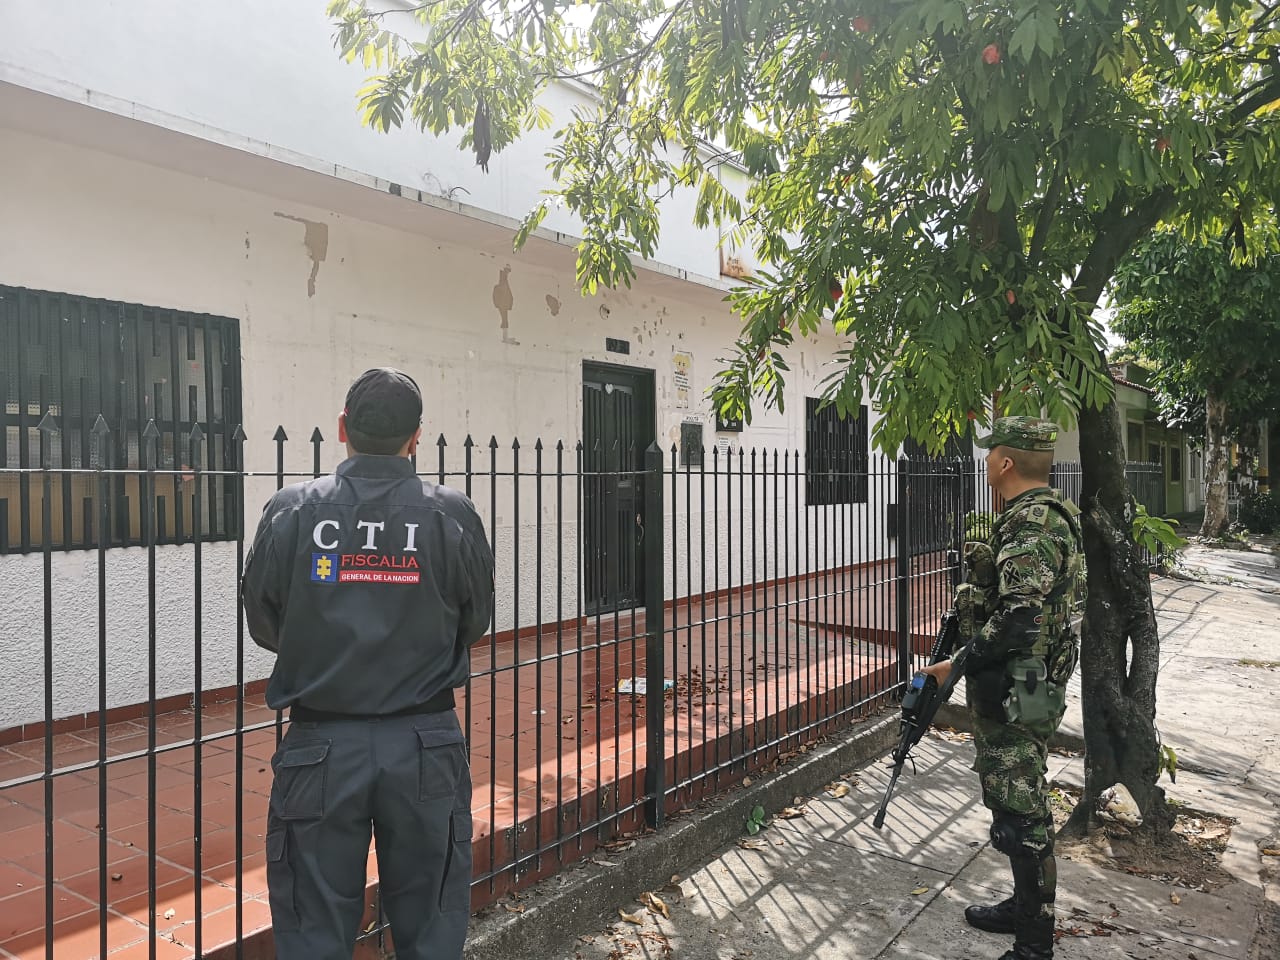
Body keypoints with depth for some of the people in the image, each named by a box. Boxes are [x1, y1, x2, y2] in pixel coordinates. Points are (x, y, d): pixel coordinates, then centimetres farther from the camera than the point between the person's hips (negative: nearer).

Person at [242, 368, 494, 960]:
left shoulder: (290, 512, -7)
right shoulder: (453, 516, -8)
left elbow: (263, 624, 4)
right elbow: (475, 624, 3)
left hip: (321, 747, 0)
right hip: (426, 744, 0)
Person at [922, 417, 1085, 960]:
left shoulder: (1031, 525, -22)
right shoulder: (1042, 516, 12)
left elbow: (1018, 621, -29)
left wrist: (958, 664, -20)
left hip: (1015, 694, -11)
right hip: (1025, 689, 11)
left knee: (1020, 815, -1)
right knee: (1017, 803, 21)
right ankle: (1026, 908, 36)